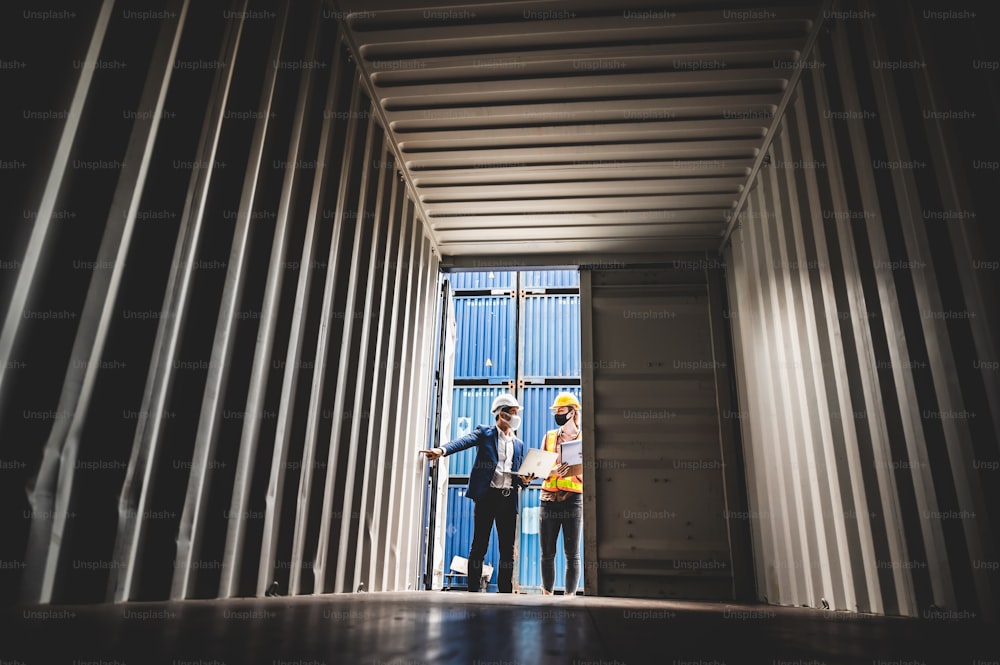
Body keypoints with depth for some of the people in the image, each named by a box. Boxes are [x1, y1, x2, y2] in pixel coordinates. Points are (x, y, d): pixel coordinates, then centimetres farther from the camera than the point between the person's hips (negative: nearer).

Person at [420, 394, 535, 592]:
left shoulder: (520, 445, 20)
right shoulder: (485, 433, 6)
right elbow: (464, 441, -14)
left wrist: (524, 480, -2)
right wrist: (442, 450, -33)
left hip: (509, 499, 4)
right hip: (487, 495, -4)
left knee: (508, 549, 5)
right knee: (479, 546, 0)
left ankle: (505, 592, 13)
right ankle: (473, 590, 7)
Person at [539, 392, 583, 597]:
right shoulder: (549, 436, 13)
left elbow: (584, 473, -3)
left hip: (573, 499, -3)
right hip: (548, 499, 3)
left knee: (572, 554, 1)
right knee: (547, 553, 6)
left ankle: (570, 596, 5)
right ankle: (547, 594, 16)